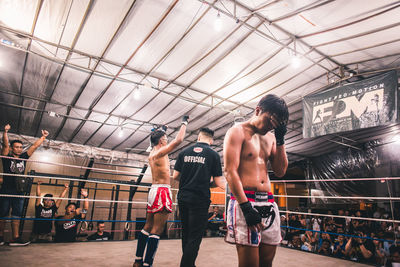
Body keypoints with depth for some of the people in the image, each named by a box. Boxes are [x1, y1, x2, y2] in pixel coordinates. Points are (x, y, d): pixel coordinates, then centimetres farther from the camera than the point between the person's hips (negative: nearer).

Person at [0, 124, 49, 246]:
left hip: (19, 191, 4)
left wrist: (43, 136, 10)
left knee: (17, 215, 4)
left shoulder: (23, 157, 12)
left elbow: (35, 146, 12)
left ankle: (15, 238, 6)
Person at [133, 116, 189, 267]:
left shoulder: (152, 153, 14)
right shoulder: (160, 152, -11)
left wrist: (162, 130, 45)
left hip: (153, 190, 10)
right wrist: (184, 123, -4)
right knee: (157, 230, -8)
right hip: (162, 191, -10)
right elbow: (178, 140, -16)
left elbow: (158, 142, 37)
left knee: (148, 226, 14)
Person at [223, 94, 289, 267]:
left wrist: (280, 140, 4)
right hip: (244, 201, -7)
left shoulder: (270, 137, 18)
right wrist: (246, 207, -19)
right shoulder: (238, 132, -3)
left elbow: (280, 172, 13)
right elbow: (230, 172, -12)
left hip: (268, 203, 7)